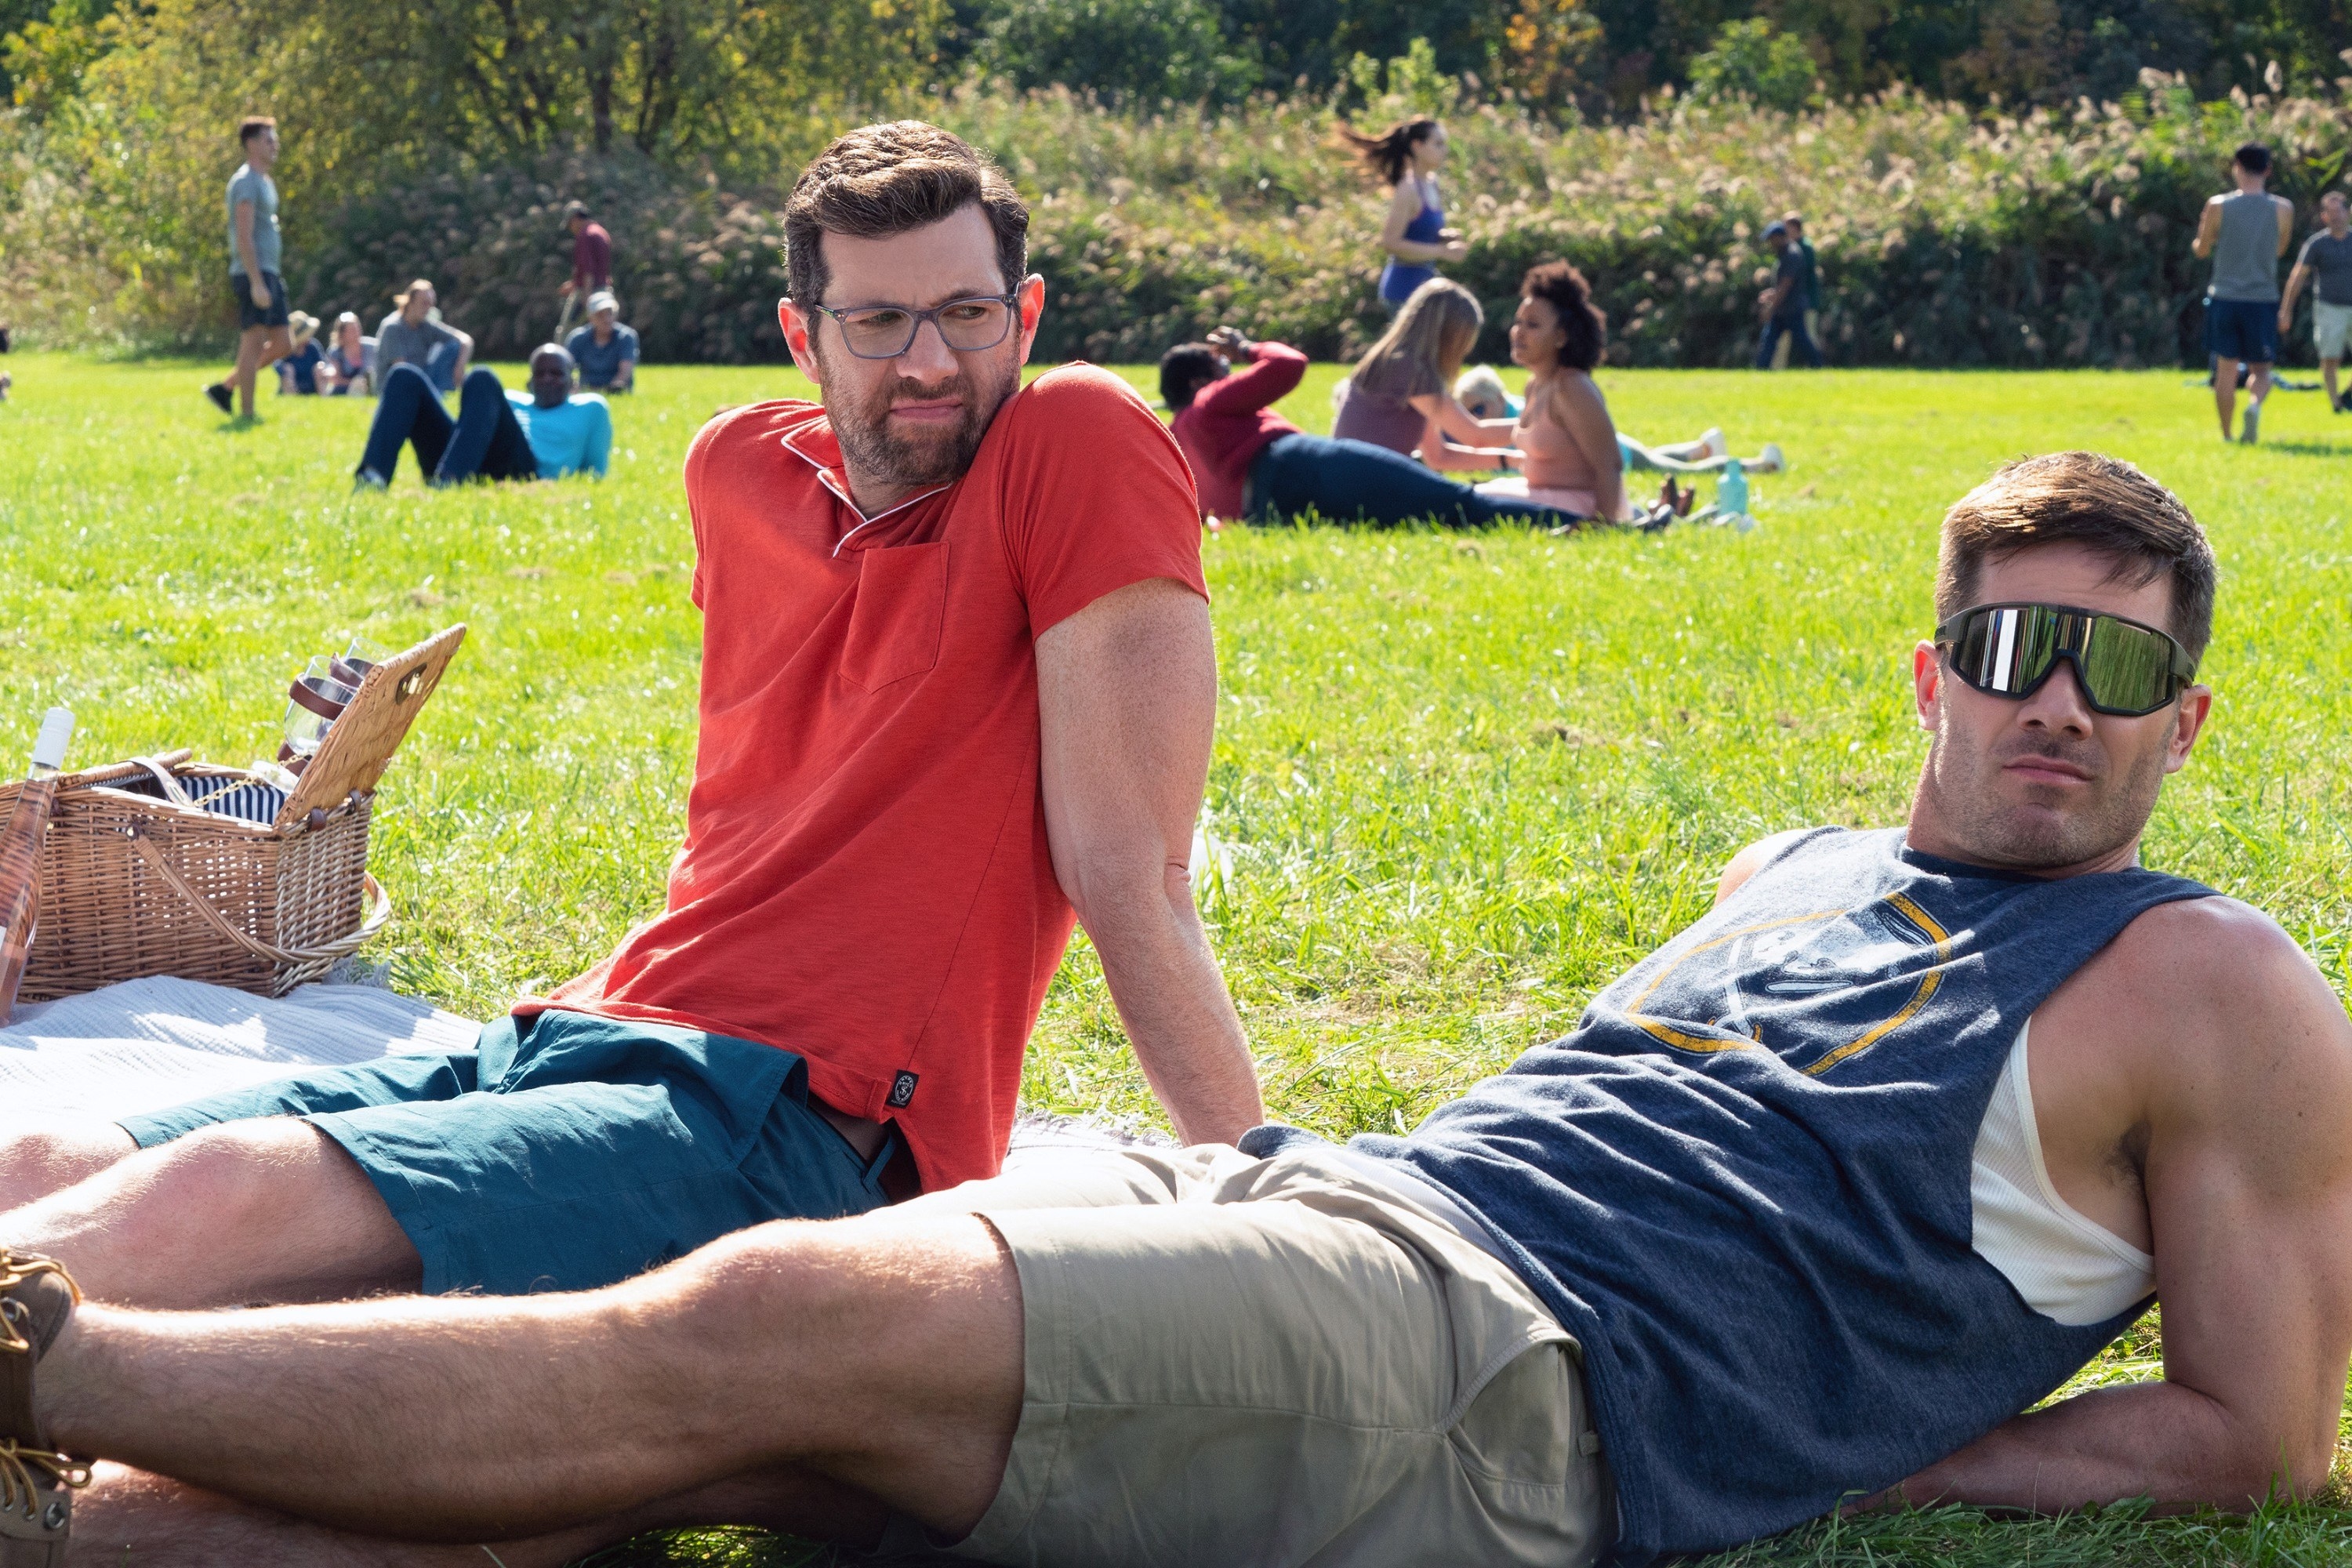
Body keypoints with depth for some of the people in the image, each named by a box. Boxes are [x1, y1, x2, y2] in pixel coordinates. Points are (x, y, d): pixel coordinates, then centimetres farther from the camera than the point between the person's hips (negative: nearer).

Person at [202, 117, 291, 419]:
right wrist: (257, 283, -24)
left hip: (269, 275, 10)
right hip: (253, 273, -10)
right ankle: (246, 413, -5)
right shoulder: (245, 182, -11)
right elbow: (244, 236, -18)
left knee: (281, 343, 9)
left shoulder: (265, 182, 20)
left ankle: (223, 389, 13)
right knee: (254, 342, -8)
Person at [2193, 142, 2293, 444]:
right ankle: (2255, 405, -23)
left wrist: (2202, 236, 27)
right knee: (2261, 369, 9)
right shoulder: (2283, 209, -2)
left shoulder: (2218, 206, -5)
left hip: (2225, 299, 0)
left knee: (2227, 368, 11)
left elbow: (2202, 249, 7)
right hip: (2262, 302, 0)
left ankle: (2226, 435, 12)